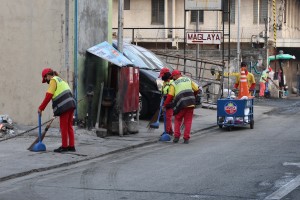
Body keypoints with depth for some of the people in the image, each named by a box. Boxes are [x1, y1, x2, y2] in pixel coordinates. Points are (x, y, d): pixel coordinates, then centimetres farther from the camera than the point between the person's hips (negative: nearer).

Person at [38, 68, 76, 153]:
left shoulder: (53, 80, -3)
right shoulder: (60, 80, 24)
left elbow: (48, 96, -10)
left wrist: (41, 108, -6)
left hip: (64, 106, -9)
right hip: (70, 104, 9)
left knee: (63, 127, -1)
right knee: (69, 126, 12)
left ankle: (64, 146, 4)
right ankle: (71, 146, 13)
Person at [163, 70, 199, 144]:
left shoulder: (173, 84, 8)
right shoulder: (188, 80, 16)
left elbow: (170, 96, 0)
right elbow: (196, 89, 14)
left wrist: (164, 105, 7)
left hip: (181, 104, -2)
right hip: (190, 104, 2)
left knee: (177, 120, 15)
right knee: (188, 121, 8)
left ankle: (176, 137, 5)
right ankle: (186, 138, 2)